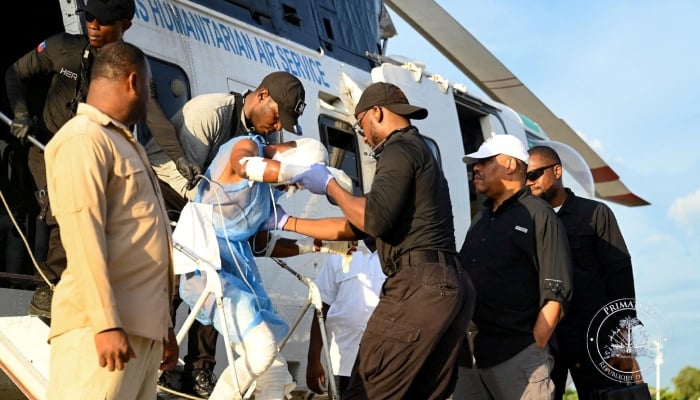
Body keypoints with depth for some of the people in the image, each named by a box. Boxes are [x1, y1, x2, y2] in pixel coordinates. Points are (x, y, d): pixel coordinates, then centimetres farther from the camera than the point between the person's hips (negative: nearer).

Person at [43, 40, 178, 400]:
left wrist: (163, 324, 21)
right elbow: (83, 238, -16)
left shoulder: (123, 143, 23)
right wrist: (106, 323, -22)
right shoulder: (83, 139, -6)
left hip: (142, 327, 9)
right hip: (101, 327, -9)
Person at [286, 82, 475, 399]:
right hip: (447, 288, 10)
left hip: (419, 287, -10)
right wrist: (286, 223, 33)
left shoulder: (399, 150, -2)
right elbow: (355, 227, 30)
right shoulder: (417, 153, 29)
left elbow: (375, 220, -17)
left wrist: (329, 185, -2)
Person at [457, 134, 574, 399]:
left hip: (520, 354, -7)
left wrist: (533, 349, -15)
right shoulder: (482, 218, 20)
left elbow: (556, 293, -10)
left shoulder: (538, 216, -3)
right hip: (481, 352, 7)